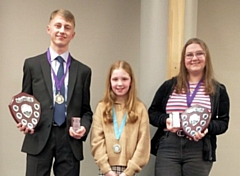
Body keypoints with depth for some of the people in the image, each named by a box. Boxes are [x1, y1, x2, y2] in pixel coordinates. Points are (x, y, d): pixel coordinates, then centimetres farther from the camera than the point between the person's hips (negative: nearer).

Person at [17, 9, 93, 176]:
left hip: (70, 139, 1)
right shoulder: (32, 64, 7)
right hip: (39, 138, -1)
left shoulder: (83, 71, 11)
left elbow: (86, 109, 13)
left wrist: (84, 127, -7)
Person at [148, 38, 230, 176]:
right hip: (168, 147, 0)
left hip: (200, 151, 0)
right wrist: (165, 120, -9)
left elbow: (223, 122, 7)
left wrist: (207, 128, -14)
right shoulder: (169, 85, 9)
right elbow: (152, 113, 12)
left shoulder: (218, 90, 8)